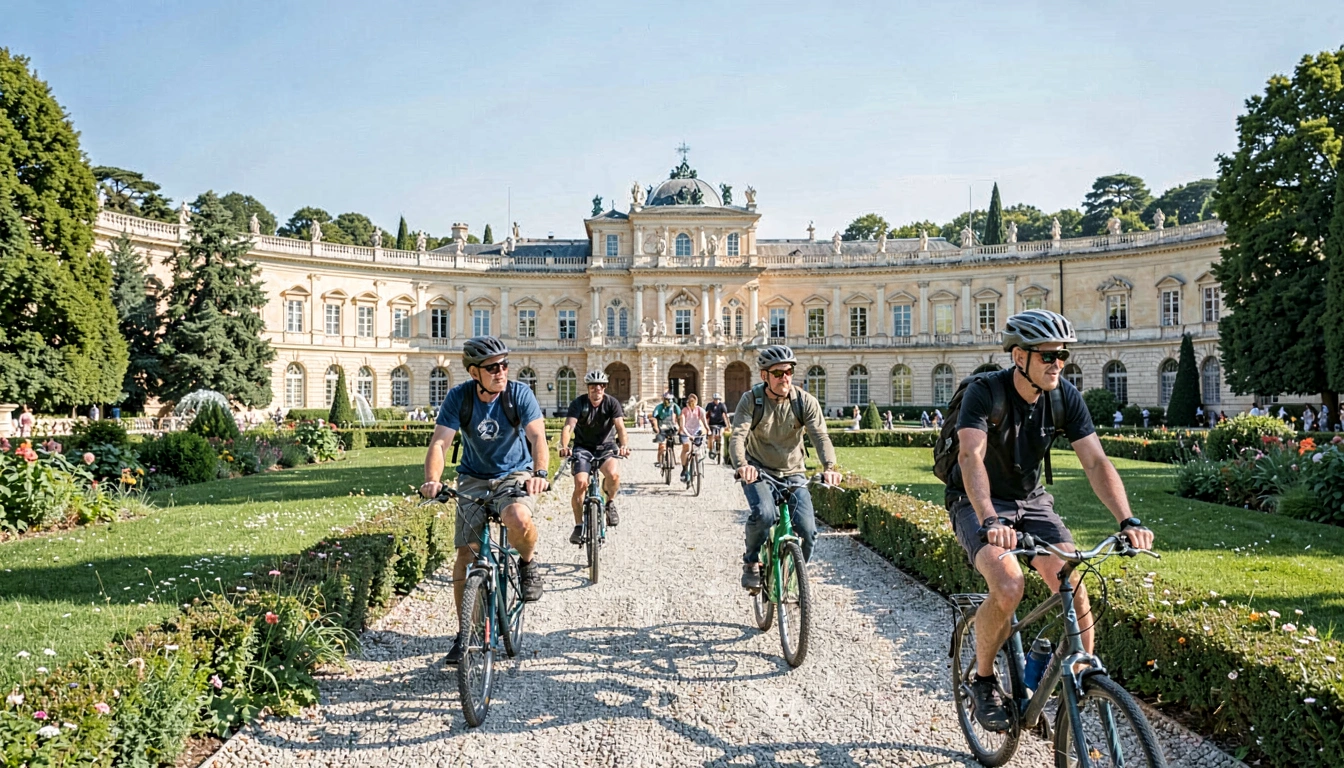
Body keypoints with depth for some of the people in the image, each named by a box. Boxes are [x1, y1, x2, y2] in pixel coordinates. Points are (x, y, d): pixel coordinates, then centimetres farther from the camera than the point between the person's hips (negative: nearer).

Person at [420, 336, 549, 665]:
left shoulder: (519, 393, -15)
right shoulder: (459, 397, -11)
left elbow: (538, 436, -24)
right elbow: (439, 443, -18)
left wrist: (540, 473, -43)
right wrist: (432, 480, -37)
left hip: (515, 475, -2)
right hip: (473, 479, 2)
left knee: (518, 519, -35)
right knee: (466, 554, -4)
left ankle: (527, 562, 0)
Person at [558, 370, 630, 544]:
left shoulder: (612, 403, -8)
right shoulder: (579, 403, -11)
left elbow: (620, 426, -20)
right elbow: (568, 426, -24)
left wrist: (624, 445, -40)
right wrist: (564, 446, -43)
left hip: (605, 447, 0)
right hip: (582, 448, 0)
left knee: (613, 474, -30)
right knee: (580, 484, -20)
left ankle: (610, 502, 2)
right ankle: (579, 525, -2)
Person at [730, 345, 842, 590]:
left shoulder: (805, 401, -10)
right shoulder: (751, 400, -13)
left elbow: (820, 436, -21)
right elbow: (737, 437, -25)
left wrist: (829, 467, -41)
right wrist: (742, 465, -46)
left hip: (793, 474, 2)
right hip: (758, 471, -2)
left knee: (807, 529, -15)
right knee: (764, 514, -31)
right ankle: (751, 561, -1)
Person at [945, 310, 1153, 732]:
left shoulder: (1065, 397, -10)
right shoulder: (984, 392, -24)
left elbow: (1096, 462, -14)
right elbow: (971, 457, -37)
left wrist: (1128, 520, -30)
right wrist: (991, 521, -53)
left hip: (1031, 500, 5)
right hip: (978, 504, -4)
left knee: (1074, 588, -17)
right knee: (1009, 587, -27)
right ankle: (983, 680, -2)